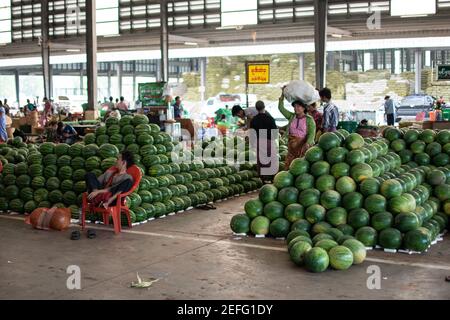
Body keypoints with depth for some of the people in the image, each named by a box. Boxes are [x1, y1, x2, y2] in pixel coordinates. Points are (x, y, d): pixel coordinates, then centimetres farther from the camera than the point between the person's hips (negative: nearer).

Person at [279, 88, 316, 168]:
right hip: (292, 146, 5)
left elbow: (311, 134, -15)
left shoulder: (309, 119, -5)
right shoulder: (291, 116, 10)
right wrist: (282, 94, 2)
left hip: (303, 145, -5)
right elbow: (281, 108, 9)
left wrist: (307, 144, -33)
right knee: (288, 168, 2)